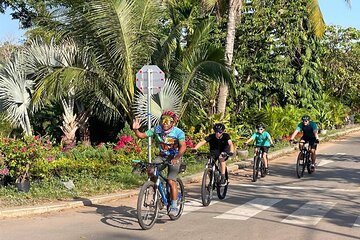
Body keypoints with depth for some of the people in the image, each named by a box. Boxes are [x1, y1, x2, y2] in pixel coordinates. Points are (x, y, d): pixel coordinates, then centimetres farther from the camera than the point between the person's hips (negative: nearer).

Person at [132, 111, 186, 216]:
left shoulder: (178, 132, -21)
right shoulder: (157, 129, -11)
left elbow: (183, 147, -32)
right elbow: (142, 135, -9)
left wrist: (176, 158, -47)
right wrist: (135, 130, -29)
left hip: (174, 158, -4)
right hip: (162, 156, 4)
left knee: (171, 181, -15)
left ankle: (174, 206, -2)